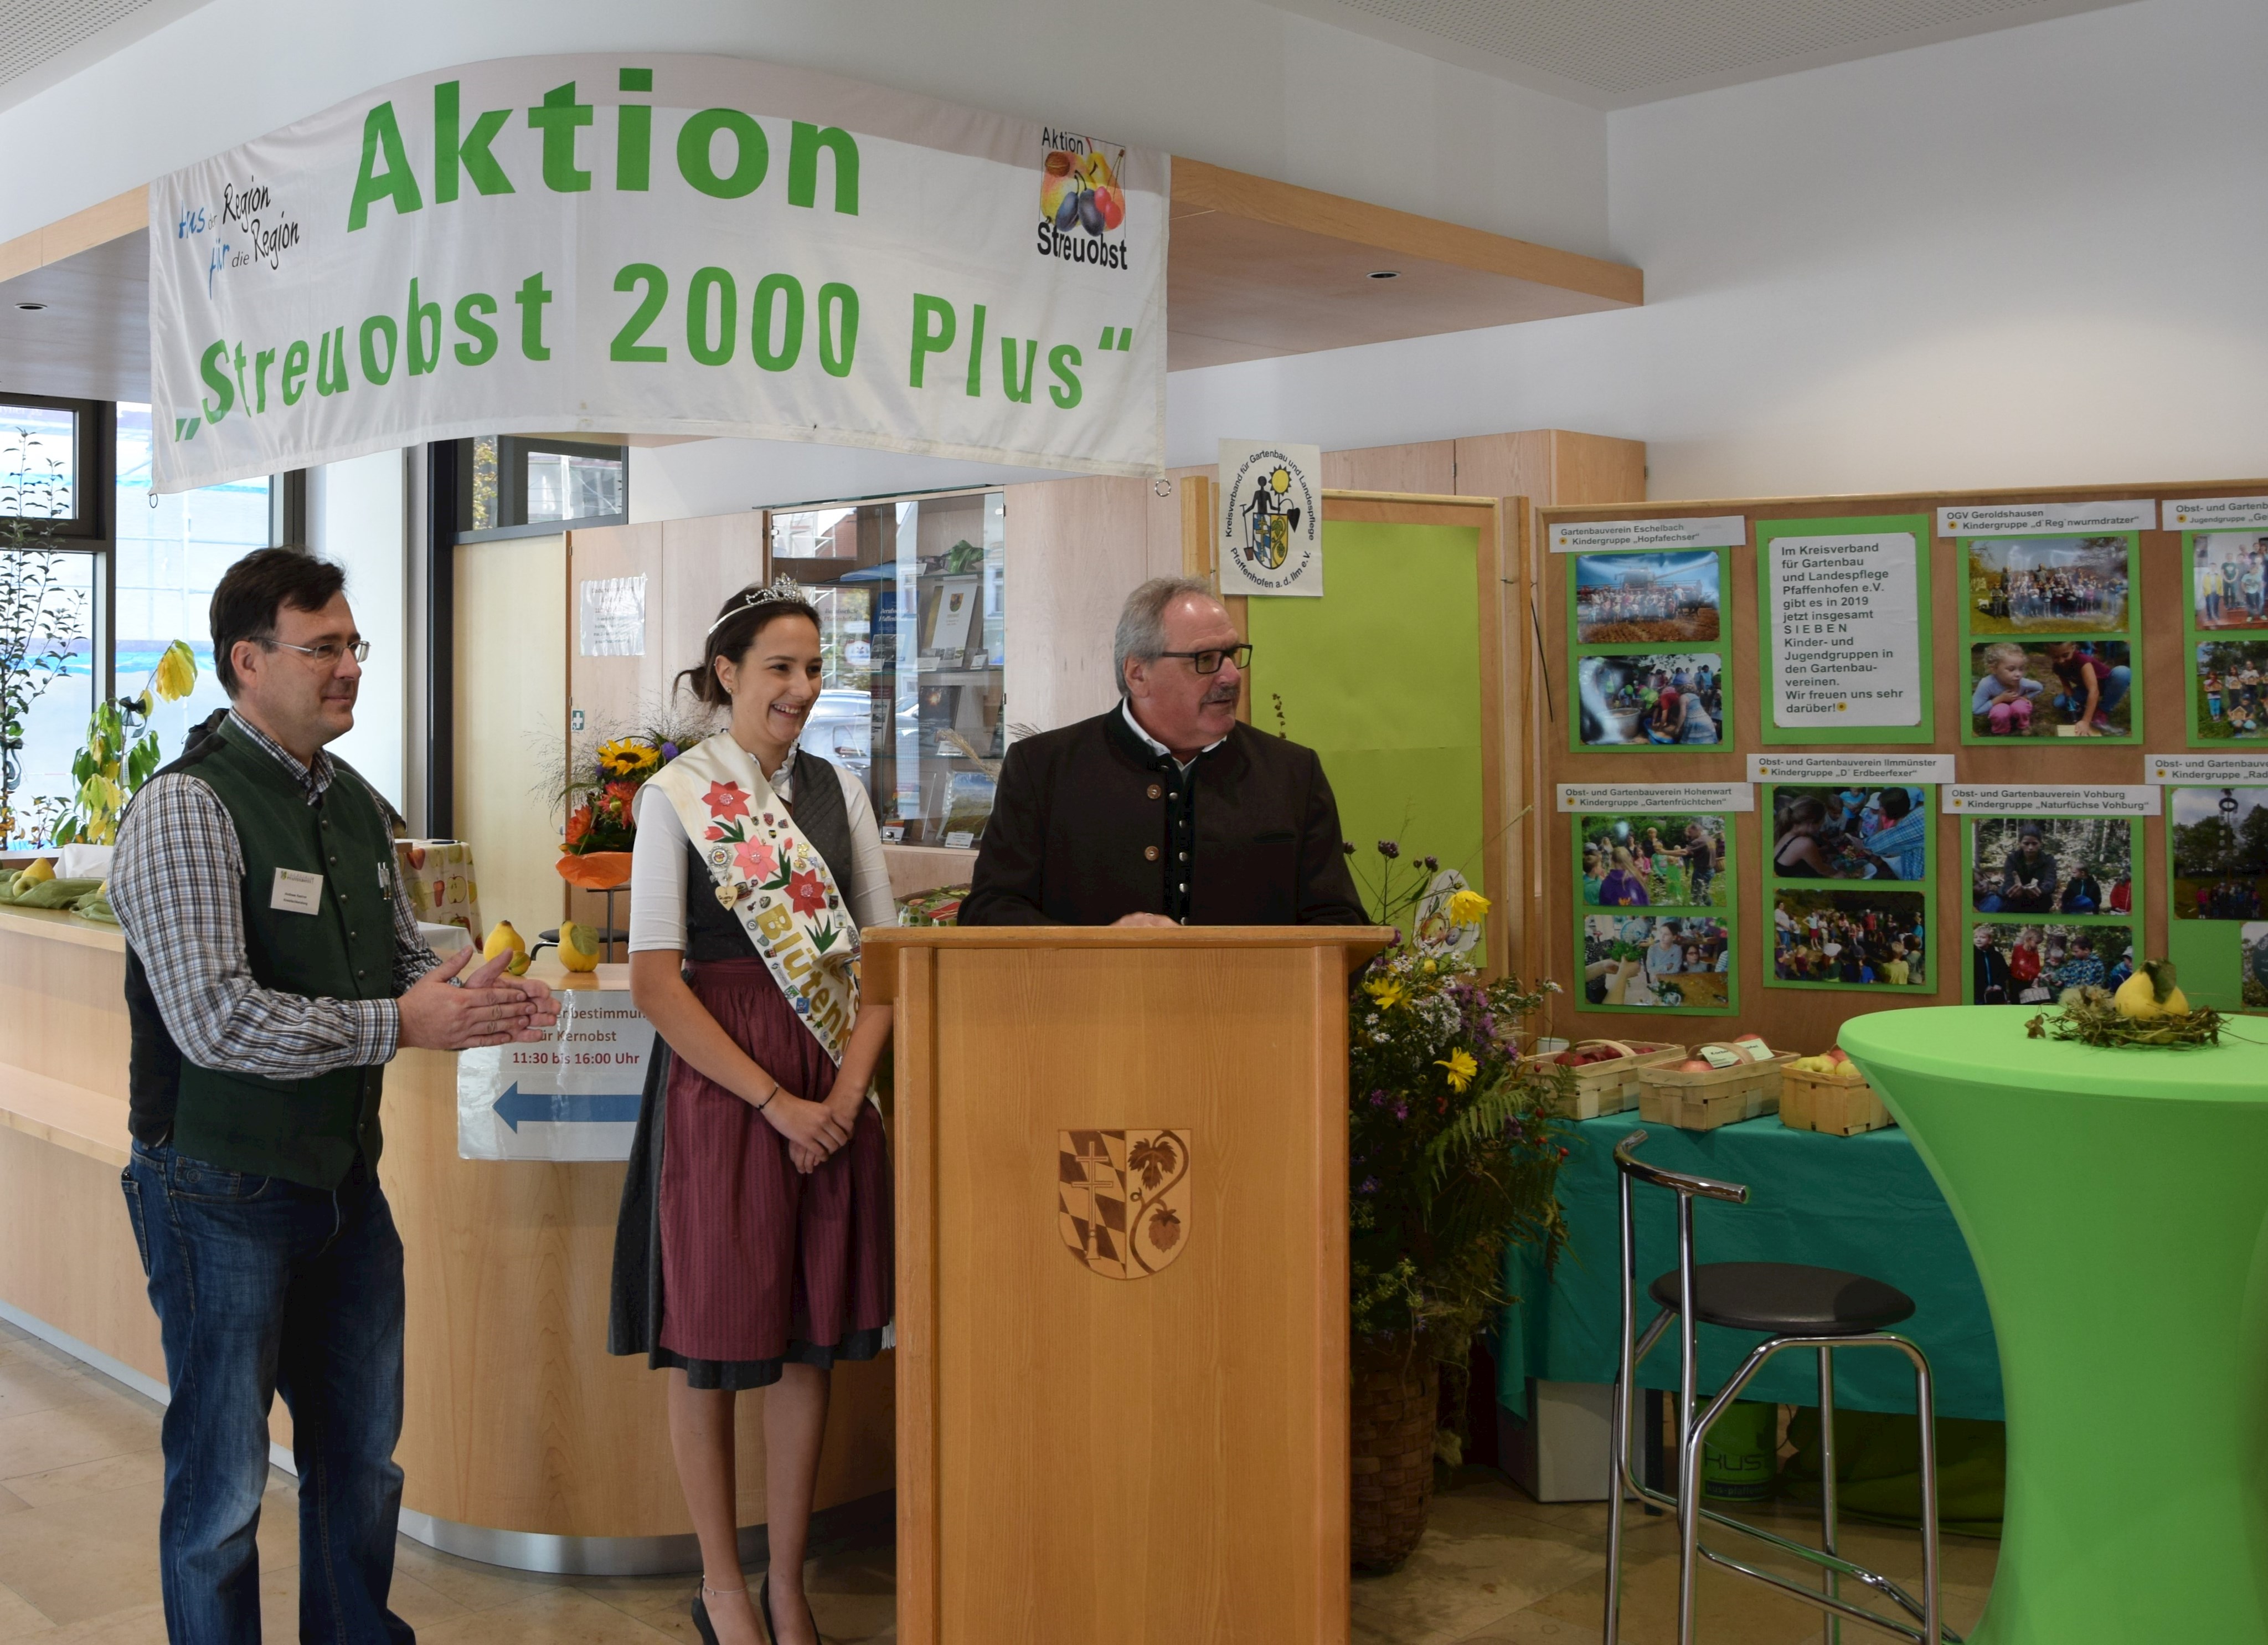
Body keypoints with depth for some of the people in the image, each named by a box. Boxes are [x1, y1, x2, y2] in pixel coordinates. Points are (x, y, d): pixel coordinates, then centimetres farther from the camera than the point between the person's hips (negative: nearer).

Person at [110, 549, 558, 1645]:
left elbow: (403, 958, 17)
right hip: (223, 1187, -8)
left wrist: (483, 1000, -4)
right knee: (222, 1480, 6)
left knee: (361, 1454, 19)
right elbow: (214, 1020, -26)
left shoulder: (356, 804, 8)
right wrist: (399, 1027, -23)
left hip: (344, 1176, 8)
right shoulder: (186, 809, -17)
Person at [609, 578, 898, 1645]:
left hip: (832, 1094, 4)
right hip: (716, 1085, -4)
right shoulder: (676, 798, -5)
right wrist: (776, 1102, -13)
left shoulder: (839, 790, 8)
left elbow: (882, 953, 8)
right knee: (714, 1343, 5)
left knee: (814, 1337, 10)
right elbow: (655, 983, -10)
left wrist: (845, 1095, -6)